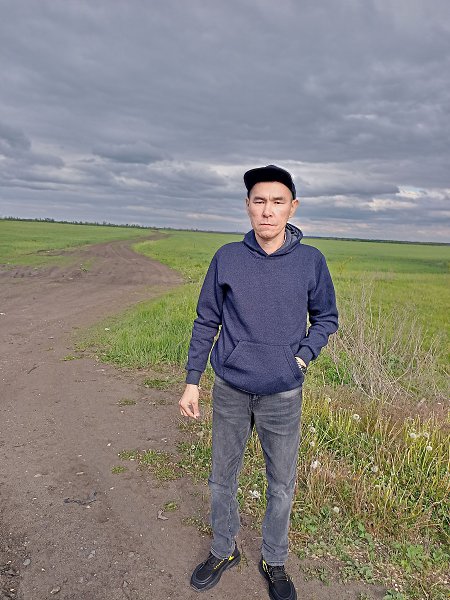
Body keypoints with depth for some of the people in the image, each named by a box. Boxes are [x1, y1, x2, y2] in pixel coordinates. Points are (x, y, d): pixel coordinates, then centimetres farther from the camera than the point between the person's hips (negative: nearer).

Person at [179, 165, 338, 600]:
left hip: (283, 395, 0)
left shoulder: (310, 261, -5)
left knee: (281, 486, 15)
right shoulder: (227, 258, -5)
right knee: (222, 478, 18)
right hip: (229, 390, 1)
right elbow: (206, 322, 1)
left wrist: (302, 356, -8)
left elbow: (326, 318, 7)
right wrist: (192, 381, 0)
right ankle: (223, 551, 43)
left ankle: (274, 561, 41)